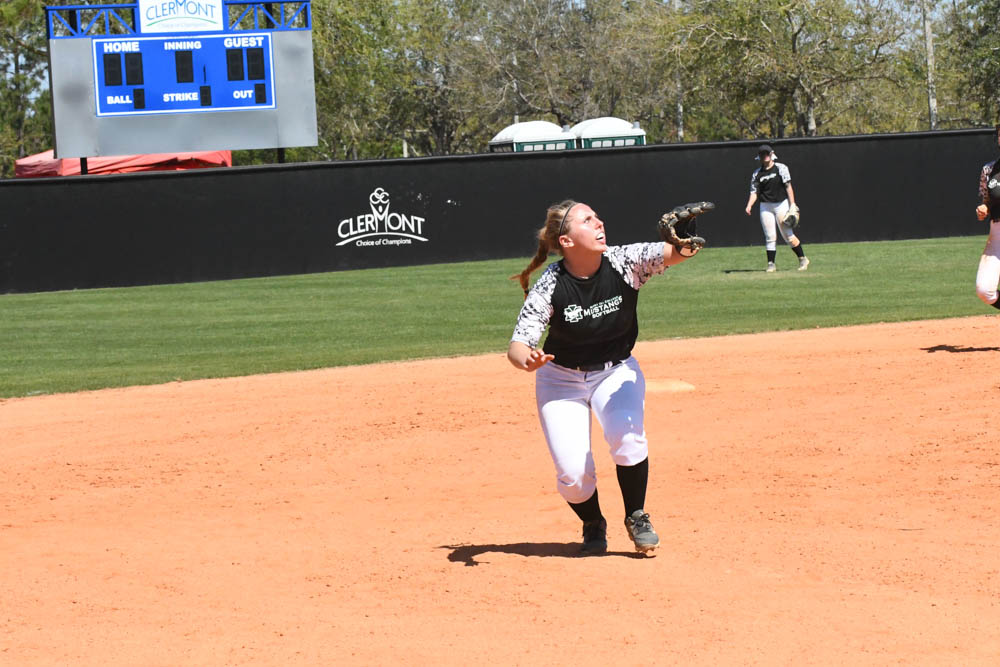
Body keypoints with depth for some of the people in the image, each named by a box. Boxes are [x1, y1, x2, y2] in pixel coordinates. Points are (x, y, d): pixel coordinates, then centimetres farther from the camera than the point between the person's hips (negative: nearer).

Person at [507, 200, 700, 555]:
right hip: (562, 379, -1)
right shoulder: (549, 286, -23)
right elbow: (518, 345, -26)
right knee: (572, 473, -12)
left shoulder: (625, 262, -19)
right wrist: (527, 360, -49)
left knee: (627, 436, -27)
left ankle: (636, 517, 0)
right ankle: (593, 524, 23)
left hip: (616, 371, 1)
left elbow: (670, 254, -34)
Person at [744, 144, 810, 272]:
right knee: (770, 236, -1)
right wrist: (749, 205, -13)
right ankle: (771, 264, 2)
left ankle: (803, 259, 8)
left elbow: (788, 187, -4)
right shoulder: (757, 173, 9)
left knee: (788, 235, -4)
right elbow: (754, 192, 5)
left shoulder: (781, 168, 0)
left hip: (781, 204, -3)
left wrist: (792, 205, -12)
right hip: (765, 207, 3)